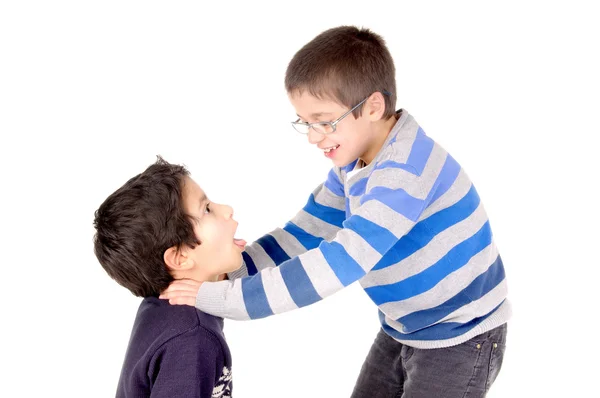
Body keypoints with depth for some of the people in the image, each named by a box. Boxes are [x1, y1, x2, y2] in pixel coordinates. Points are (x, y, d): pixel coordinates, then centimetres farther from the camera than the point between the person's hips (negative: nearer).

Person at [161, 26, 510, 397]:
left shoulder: (405, 172, -31)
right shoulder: (351, 162, 1)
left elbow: (339, 262, -37)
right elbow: (304, 234, 0)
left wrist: (225, 298, -36)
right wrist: (223, 272, -13)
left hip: (460, 337, -8)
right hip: (403, 330, 8)